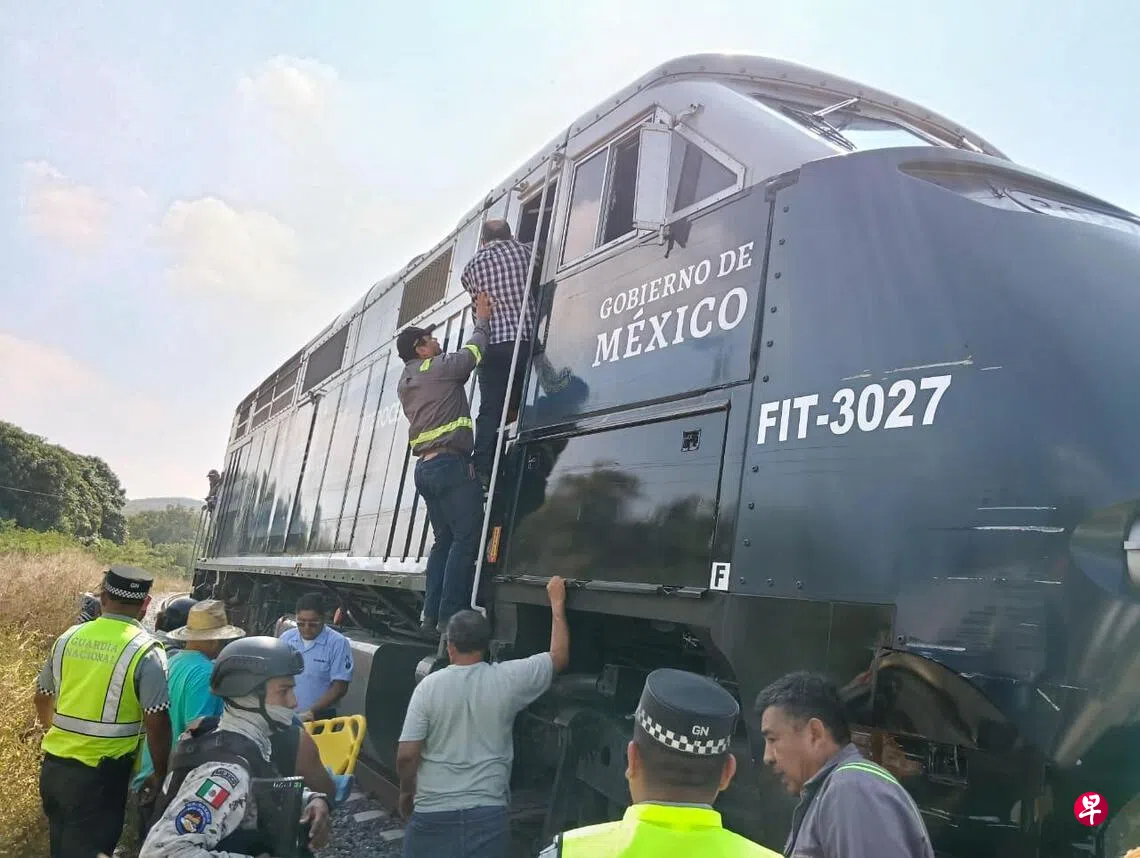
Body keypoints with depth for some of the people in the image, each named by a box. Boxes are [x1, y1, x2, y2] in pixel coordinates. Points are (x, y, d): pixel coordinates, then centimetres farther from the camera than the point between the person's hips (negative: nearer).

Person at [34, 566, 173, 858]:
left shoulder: (69, 637, 2)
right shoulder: (146, 651, -15)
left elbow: (43, 698, 16)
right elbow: (156, 723, -16)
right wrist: (160, 773, -2)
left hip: (52, 766, 6)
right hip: (100, 775, -6)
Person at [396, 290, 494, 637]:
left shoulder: (405, 384, 22)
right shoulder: (440, 368, -2)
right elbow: (472, 351, 8)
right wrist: (483, 320, 24)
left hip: (425, 468, 9)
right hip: (451, 464, -9)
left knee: (444, 540, 13)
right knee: (466, 539, -10)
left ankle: (430, 618, 7)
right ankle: (449, 620, -16)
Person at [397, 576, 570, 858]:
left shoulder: (429, 685, -7)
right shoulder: (506, 679, -5)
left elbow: (406, 755, -10)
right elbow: (560, 656, 9)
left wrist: (407, 792, 10)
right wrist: (557, 602, 18)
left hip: (433, 814, 0)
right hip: (487, 814, 0)